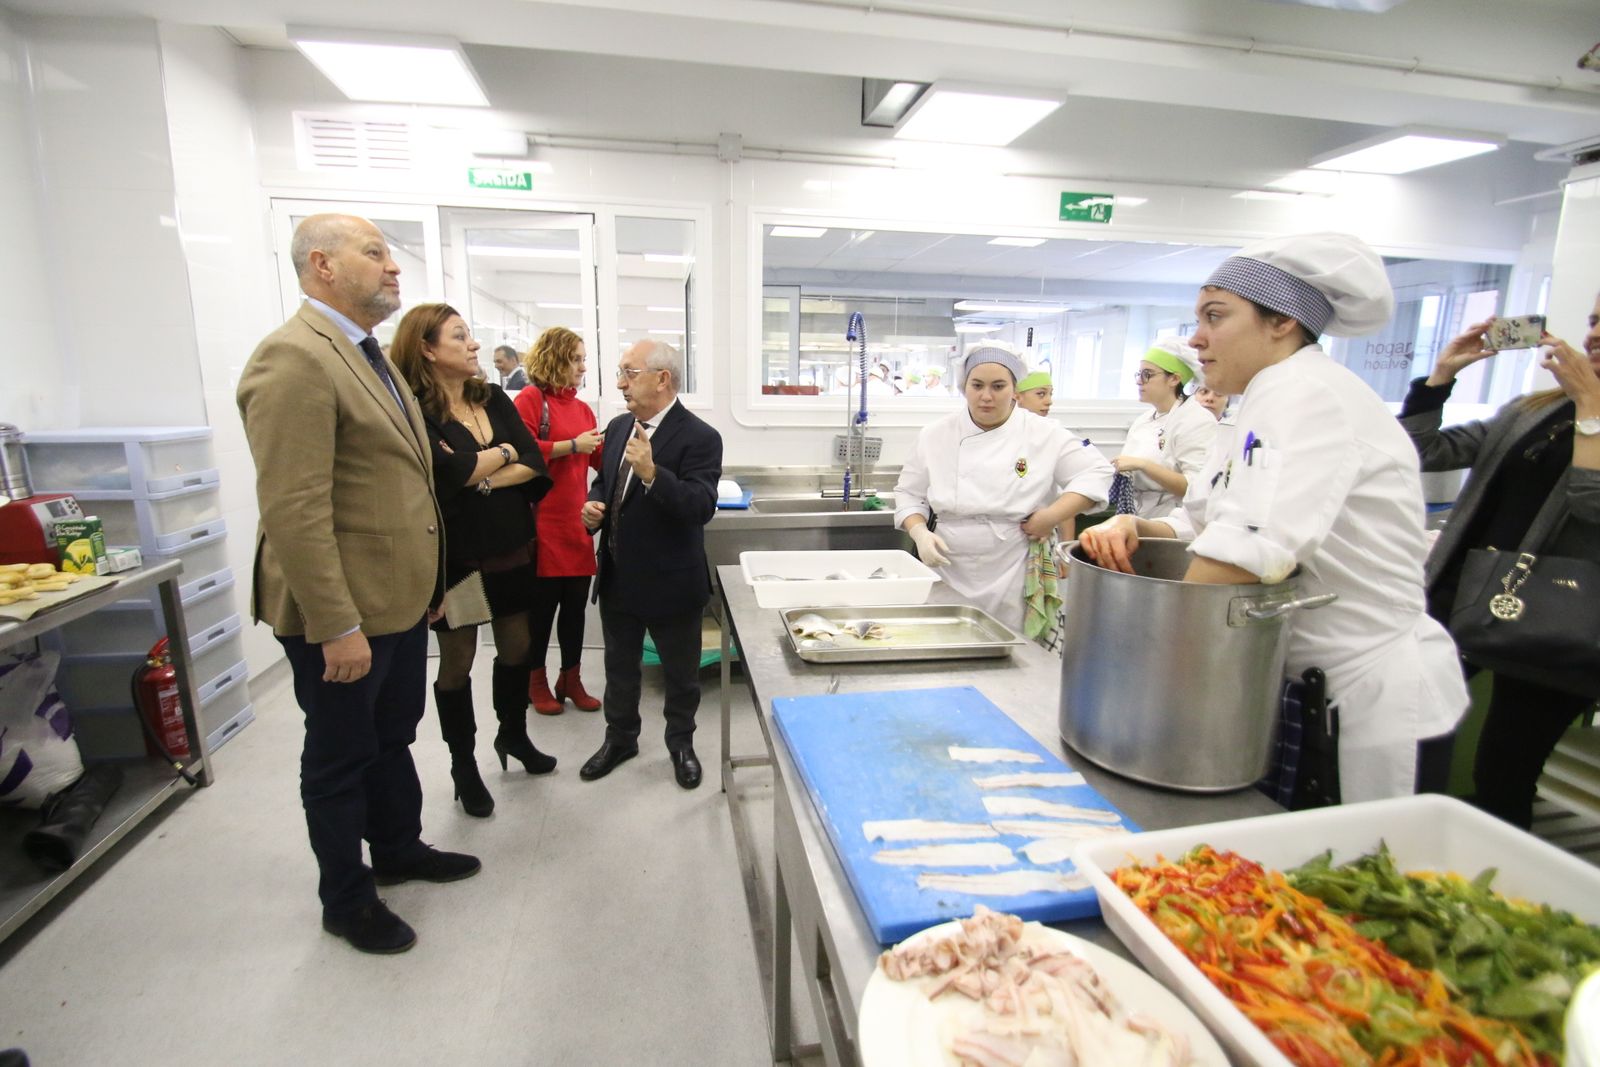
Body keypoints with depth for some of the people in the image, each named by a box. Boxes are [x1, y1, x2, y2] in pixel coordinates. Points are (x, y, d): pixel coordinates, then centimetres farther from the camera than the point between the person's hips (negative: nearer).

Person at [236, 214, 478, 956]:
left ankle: (399, 850, 45)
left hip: (400, 598, 9)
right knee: (341, 755, 11)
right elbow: (293, 510, -25)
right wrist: (337, 627, -25)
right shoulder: (294, 358, -19)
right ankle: (346, 900, 32)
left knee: (393, 735, 24)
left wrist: (423, 584, 17)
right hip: (343, 614, -9)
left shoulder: (368, 354, 12)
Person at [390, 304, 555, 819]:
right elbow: (449, 471, -25)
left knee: (516, 646, 16)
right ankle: (463, 765, 28)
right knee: (457, 661, 9)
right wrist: (503, 453, -9)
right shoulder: (414, 411, -12)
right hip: (455, 555, -5)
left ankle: (513, 735, 40)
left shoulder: (494, 398, 5)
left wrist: (477, 474, -16)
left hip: (510, 548, 5)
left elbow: (535, 465, -3)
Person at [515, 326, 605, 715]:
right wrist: (572, 445, -15)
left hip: (577, 524, 6)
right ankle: (537, 681, 23)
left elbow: (603, 459, 12)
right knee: (542, 603, 5)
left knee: (576, 604, 11)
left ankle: (571, 680, 25)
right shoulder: (530, 399, -5)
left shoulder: (582, 408, 13)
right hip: (543, 524, -6)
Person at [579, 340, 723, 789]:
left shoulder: (699, 438, -18)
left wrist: (652, 474, -40)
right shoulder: (618, 427, 5)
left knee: (680, 672, 14)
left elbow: (702, 507, -28)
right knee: (620, 666, 22)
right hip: (618, 576, 6)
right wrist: (594, 504, -5)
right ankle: (620, 738, 44)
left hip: (670, 582, -6)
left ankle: (681, 743, 37)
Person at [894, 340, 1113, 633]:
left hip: (1016, 576, -1)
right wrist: (920, 532, -10)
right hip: (951, 574, 1)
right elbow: (909, 494, 7)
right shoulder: (936, 435, 2)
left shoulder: (1043, 435, -2)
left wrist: (1051, 516, -10)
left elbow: (1096, 472, 1)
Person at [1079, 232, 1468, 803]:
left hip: (1374, 700, -8)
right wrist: (1133, 527, -11)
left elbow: (1247, 550, -34)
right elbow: (1193, 526, 9)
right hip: (1307, 692, 9)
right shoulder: (1261, 406, 8)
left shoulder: (1308, 393, -21)